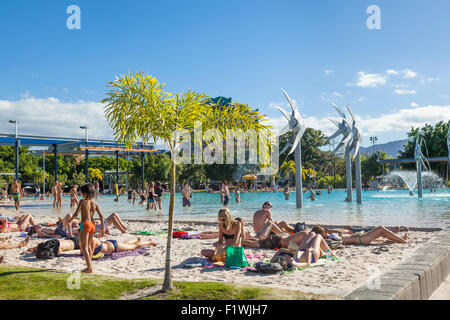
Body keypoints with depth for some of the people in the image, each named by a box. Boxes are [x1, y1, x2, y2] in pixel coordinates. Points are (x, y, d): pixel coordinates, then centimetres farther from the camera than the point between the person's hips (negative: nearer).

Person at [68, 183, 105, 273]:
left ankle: (89, 267, -11)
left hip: (85, 224, -6)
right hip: (92, 225, 6)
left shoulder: (82, 201, -5)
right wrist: (103, 228, 9)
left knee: (84, 246, -2)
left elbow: (76, 214, -13)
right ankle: (89, 265, 26)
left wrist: (70, 220, 6)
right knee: (89, 245, 21)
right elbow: (101, 216, 4)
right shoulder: (95, 204, 9)